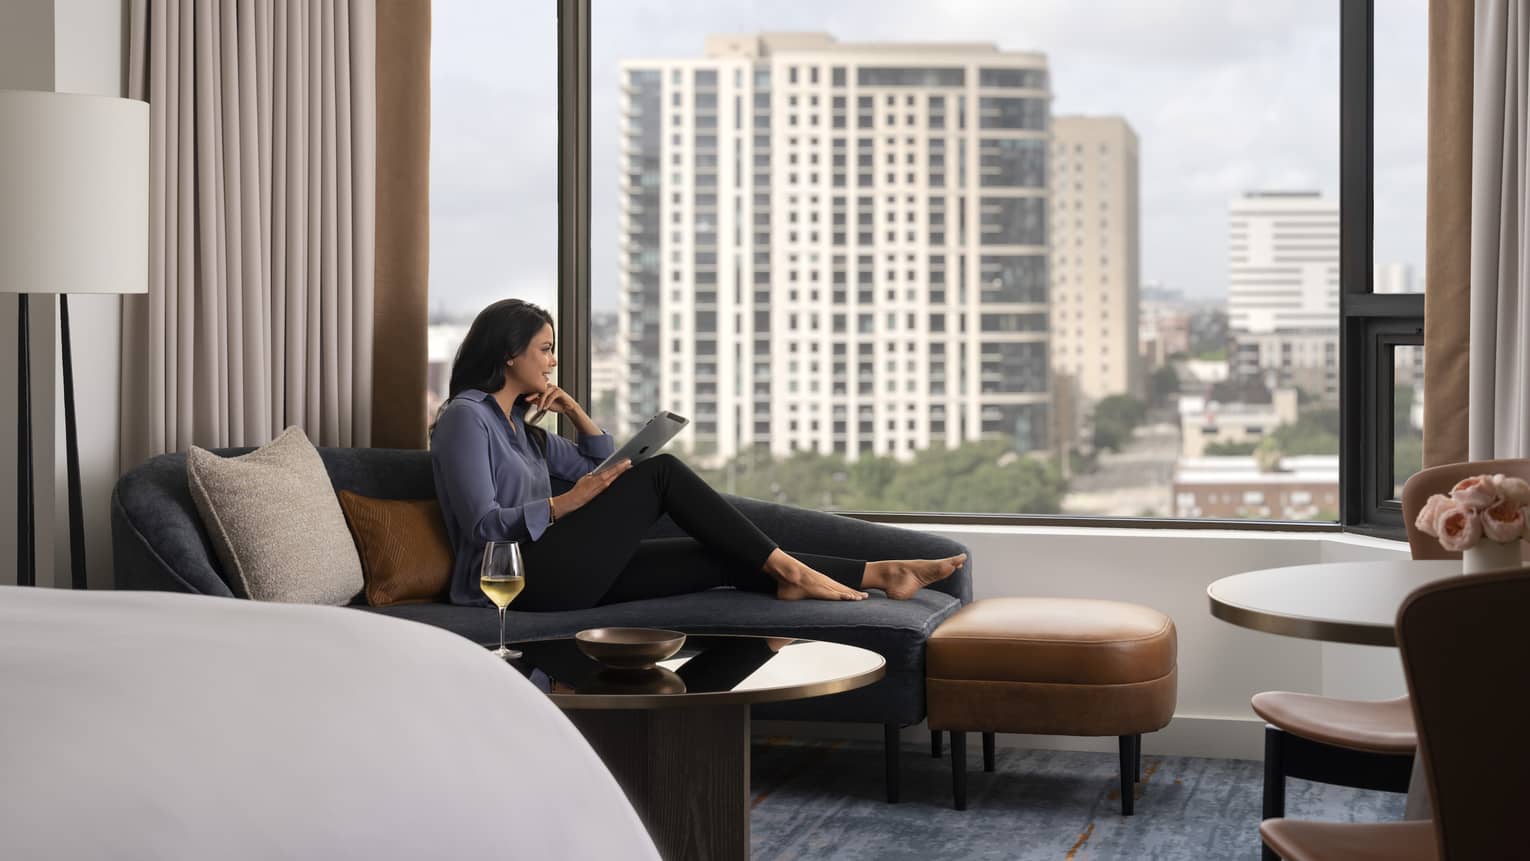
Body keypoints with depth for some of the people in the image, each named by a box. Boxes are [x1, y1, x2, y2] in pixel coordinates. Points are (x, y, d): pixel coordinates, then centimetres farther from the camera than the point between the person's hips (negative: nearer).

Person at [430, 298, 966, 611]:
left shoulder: (520, 426, 23)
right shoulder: (466, 418, -6)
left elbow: (600, 465, 27)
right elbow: (483, 526, -16)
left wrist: (574, 412, 12)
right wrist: (564, 505, -23)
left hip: (564, 576, 9)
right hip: (520, 578, -9)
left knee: (723, 558, -4)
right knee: (659, 472, -16)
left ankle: (880, 574, -7)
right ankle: (787, 569, -12)